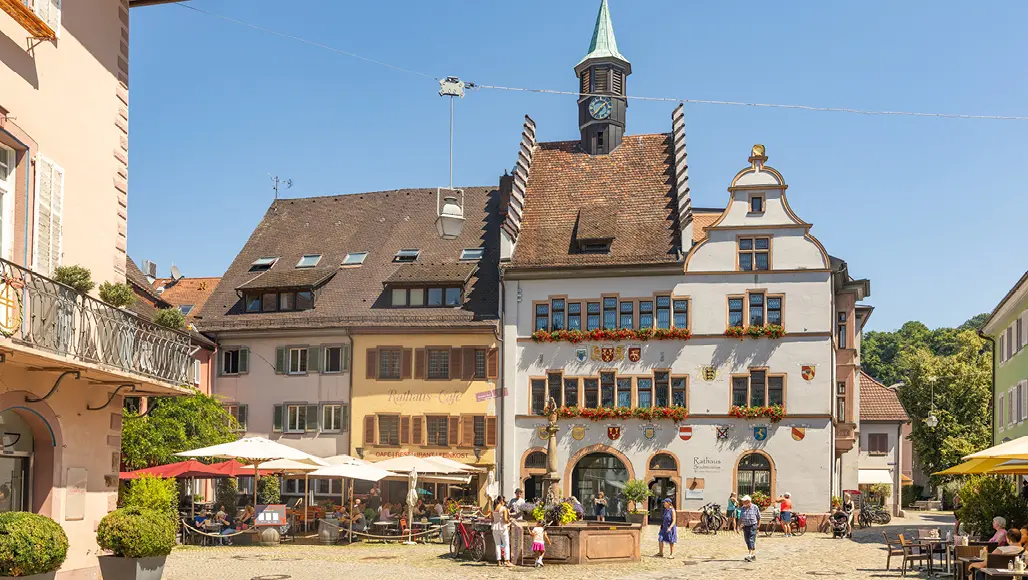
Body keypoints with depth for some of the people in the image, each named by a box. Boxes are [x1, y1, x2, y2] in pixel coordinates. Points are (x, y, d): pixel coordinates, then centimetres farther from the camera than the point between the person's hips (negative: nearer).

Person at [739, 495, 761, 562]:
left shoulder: (755, 508, -5)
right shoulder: (742, 508, 9)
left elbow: (759, 518, 2)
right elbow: (741, 518, 14)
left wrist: (758, 526, 1)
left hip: (753, 526, -6)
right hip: (745, 527, 6)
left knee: (751, 541, -14)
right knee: (747, 541, 6)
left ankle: (751, 555, -22)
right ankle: (754, 555, 16)